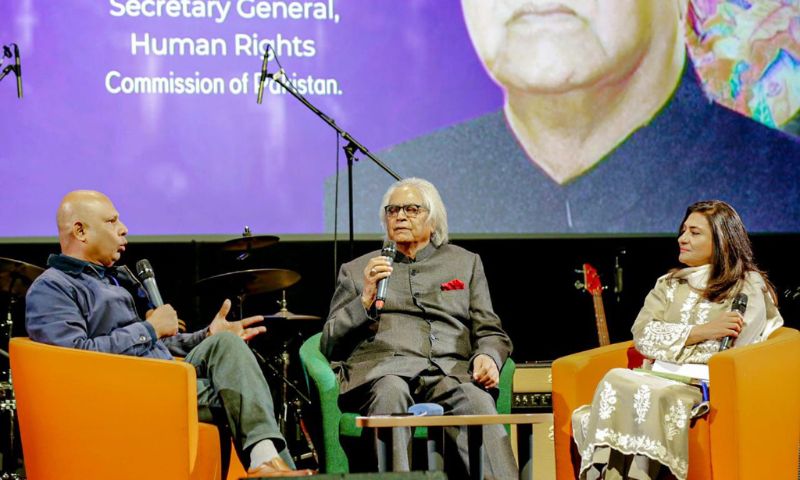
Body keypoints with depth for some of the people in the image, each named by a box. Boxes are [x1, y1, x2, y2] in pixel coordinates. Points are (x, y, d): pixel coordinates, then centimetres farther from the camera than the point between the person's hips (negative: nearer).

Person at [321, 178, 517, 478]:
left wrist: (488, 356, -3)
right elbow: (329, 343, 17)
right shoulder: (356, 270, 24)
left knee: (478, 401, -35)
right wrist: (366, 299, 1)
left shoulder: (465, 263, 27)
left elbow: (491, 332, 21)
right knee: (391, 391, -39)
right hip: (381, 370, 0)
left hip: (449, 372, 1)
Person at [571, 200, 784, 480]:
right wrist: (702, 331, -9)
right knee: (615, 381, -28)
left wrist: (671, 341, -6)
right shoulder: (669, 285, 21)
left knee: (653, 398, -35)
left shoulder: (749, 287, 6)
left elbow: (734, 351, -8)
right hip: (660, 381, 5)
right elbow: (643, 335, 4)